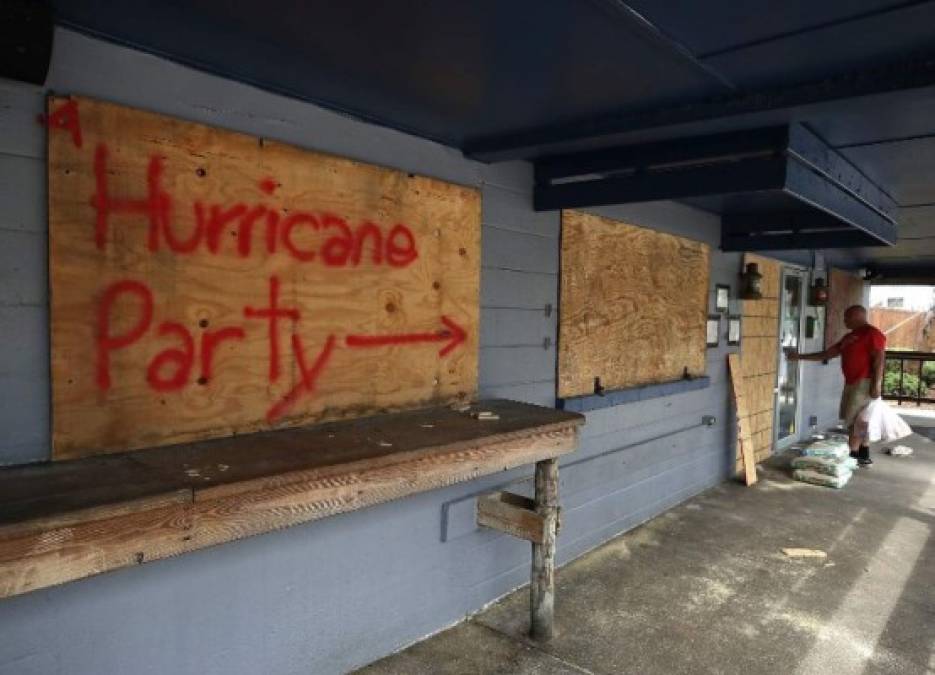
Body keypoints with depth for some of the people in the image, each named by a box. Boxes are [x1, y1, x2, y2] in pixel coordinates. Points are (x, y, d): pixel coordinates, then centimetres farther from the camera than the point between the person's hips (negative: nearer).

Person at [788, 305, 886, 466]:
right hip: (851, 383, 9)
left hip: (864, 383, -9)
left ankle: (852, 457, -3)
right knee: (858, 421, 10)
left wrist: (876, 384, -22)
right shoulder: (849, 337, 20)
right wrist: (800, 357, 19)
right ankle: (863, 456, 16)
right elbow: (827, 354, 22)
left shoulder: (872, 333, -7)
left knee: (854, 421, -7)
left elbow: (879, 359, -15)